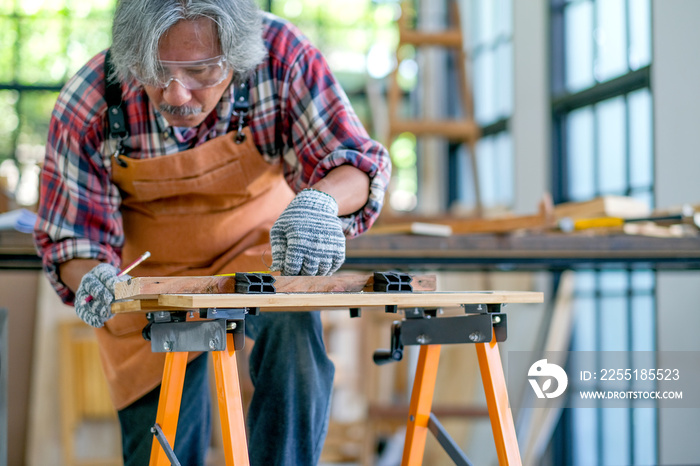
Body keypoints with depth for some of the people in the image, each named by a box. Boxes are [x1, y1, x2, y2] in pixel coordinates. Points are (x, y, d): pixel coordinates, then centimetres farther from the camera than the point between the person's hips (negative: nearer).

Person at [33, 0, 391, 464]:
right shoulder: (87, 108, -26)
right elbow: (70, 236, -14)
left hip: (262, 243, 0)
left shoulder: (282, 55, -29)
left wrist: (319, 200, -49)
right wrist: (92, 279, -37)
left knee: (293, 329, -31)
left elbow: (357, 158, -26)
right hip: (153, 272, 1)